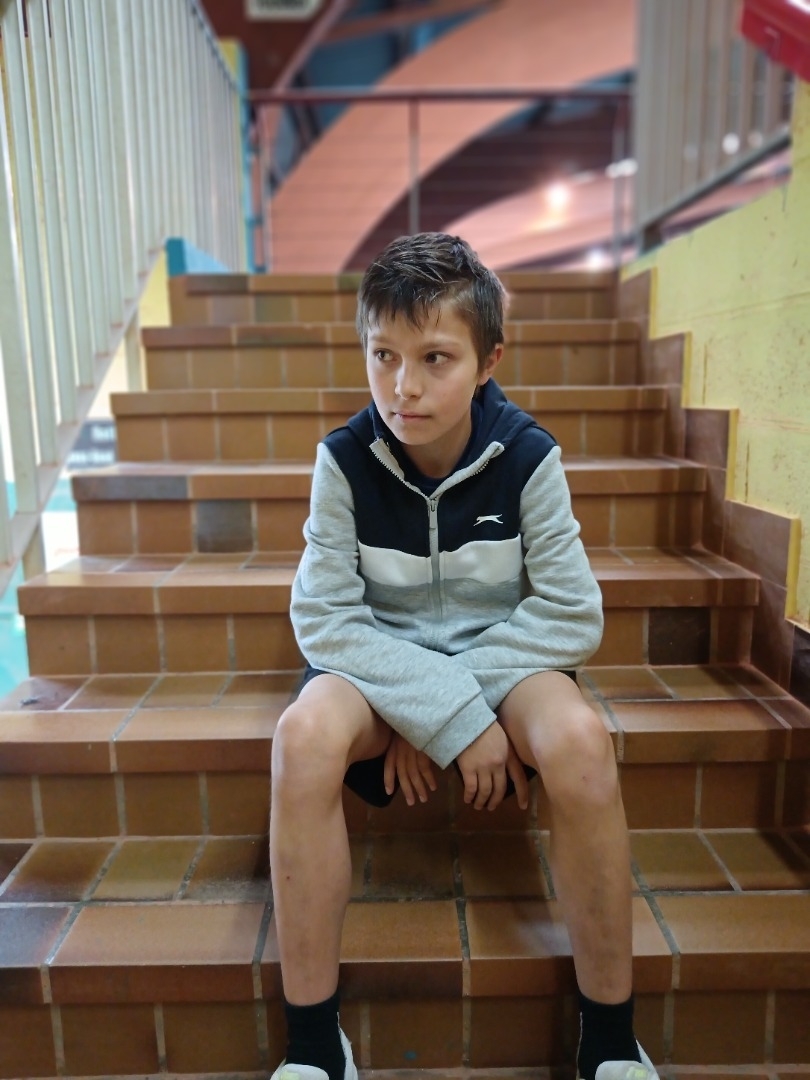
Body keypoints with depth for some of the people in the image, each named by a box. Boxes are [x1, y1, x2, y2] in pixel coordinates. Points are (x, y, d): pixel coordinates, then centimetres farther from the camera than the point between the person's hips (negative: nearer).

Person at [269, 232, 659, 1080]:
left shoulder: (526, 457, -12)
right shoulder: (345, 460, -13)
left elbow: (572, 615, -11)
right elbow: (325, 617, -15)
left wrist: (454, 689, -17)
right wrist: (452, 717, -24)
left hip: (505, 659, 0)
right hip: (378, 662, 1)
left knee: (580, 741, -31)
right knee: (304, 737, -31)